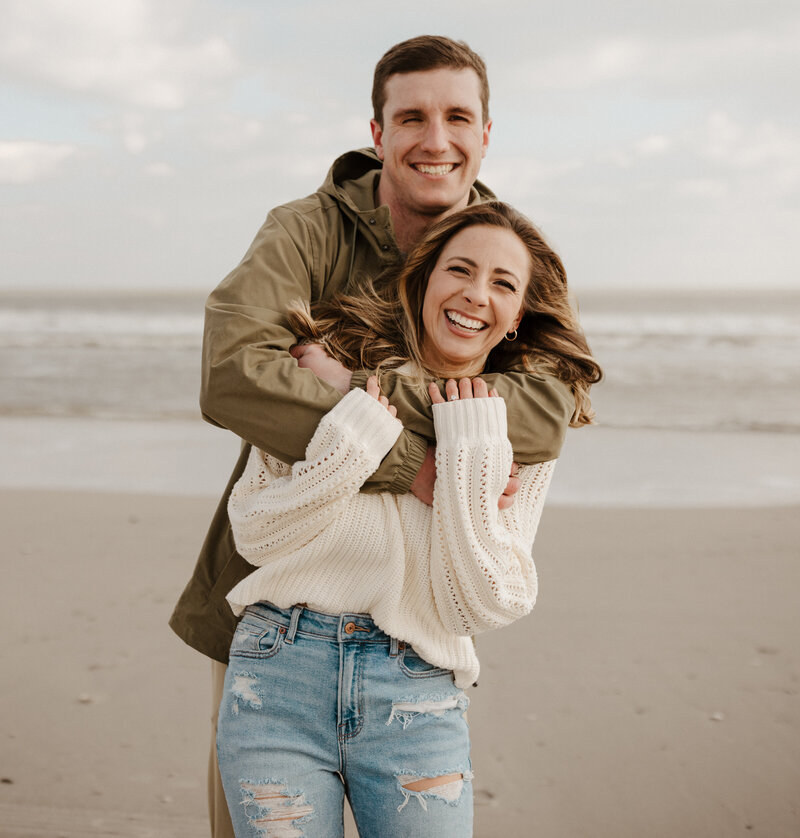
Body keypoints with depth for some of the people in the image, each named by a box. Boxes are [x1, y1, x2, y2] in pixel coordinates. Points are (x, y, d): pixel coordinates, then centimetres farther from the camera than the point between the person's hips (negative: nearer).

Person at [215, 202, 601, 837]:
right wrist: (352, 439, -17)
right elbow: (256, 534, -4)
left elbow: (489, 605, -6)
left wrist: (470, 454, -13)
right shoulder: (336, 366, -2)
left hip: (416, 702, 1)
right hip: (280, 677, 0)